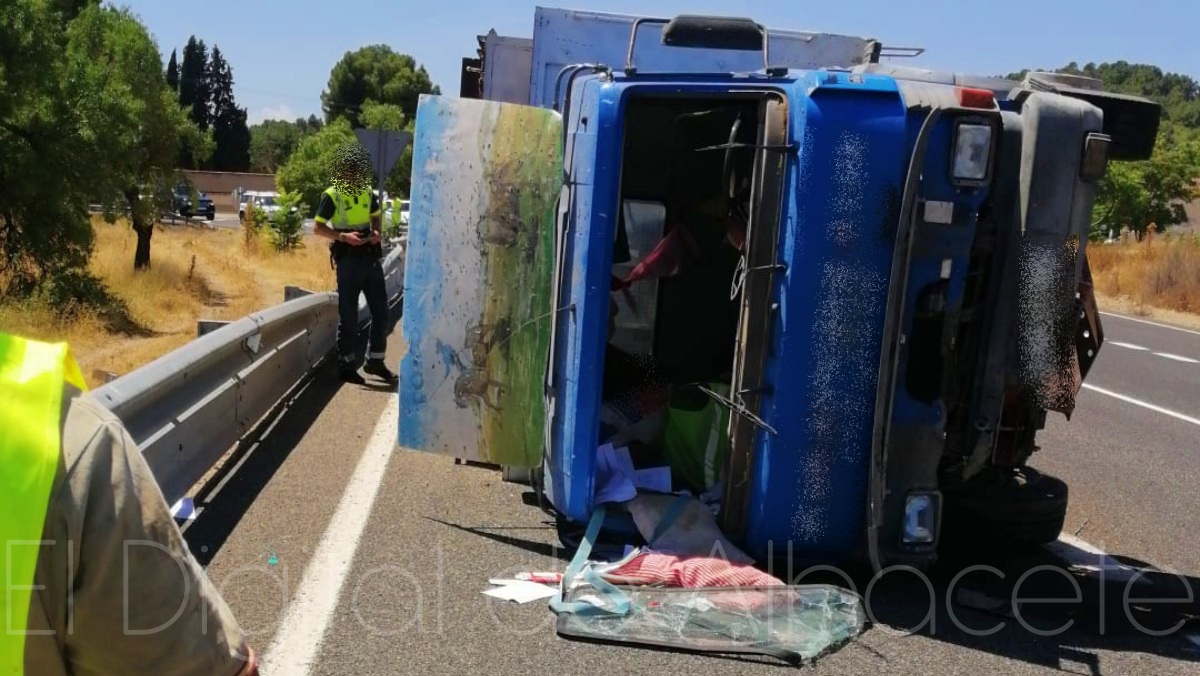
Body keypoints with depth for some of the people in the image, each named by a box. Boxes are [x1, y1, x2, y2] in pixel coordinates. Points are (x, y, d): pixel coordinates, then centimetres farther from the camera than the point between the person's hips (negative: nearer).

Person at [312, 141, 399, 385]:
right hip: (348, 260, -6)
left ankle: (375, 362, 20)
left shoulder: (368, 192, 8)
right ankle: (346, 364, 13)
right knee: (348, 316, 1)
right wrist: (343, 237, -21)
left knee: (381, 312, 8)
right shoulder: (332, 195, -8)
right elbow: (318, 228, -8)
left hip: (371, 257, 6)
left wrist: (378, 233, 1)